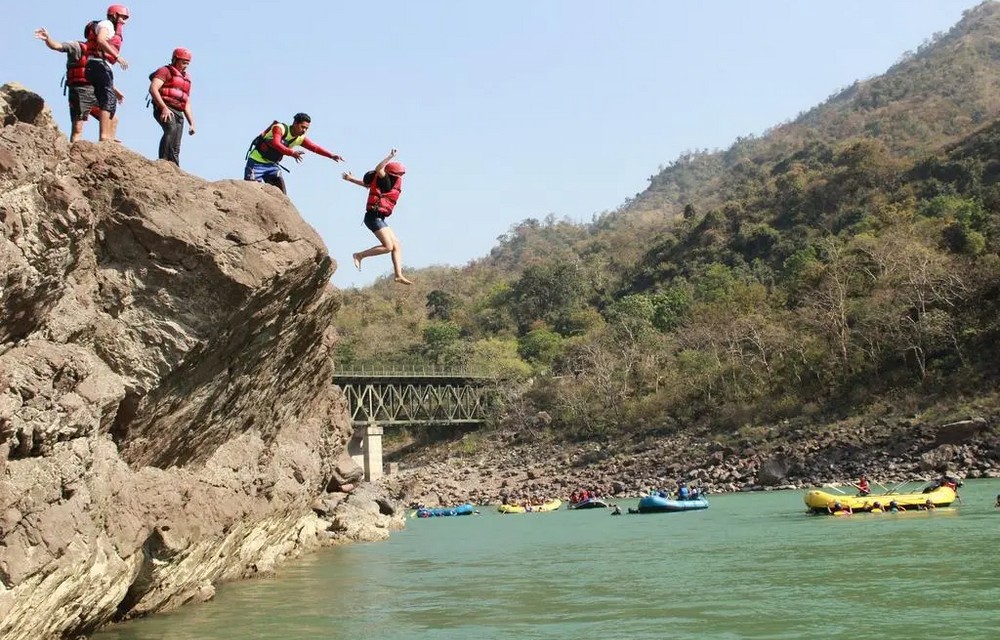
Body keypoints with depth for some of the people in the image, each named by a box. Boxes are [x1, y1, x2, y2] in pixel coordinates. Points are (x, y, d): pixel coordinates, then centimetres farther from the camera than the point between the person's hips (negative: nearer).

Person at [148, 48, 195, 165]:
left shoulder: (186, 79, 29)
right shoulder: (165, 71, 5)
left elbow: (187, 104, 30)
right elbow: (153, 89, -11)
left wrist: (191, 123, 20)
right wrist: (164, 108, -22)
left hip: (178, 113, 8)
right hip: (164, 110, -8)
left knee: (175, 148, 1)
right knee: (171, 129, -34)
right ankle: (163, 161, -42)